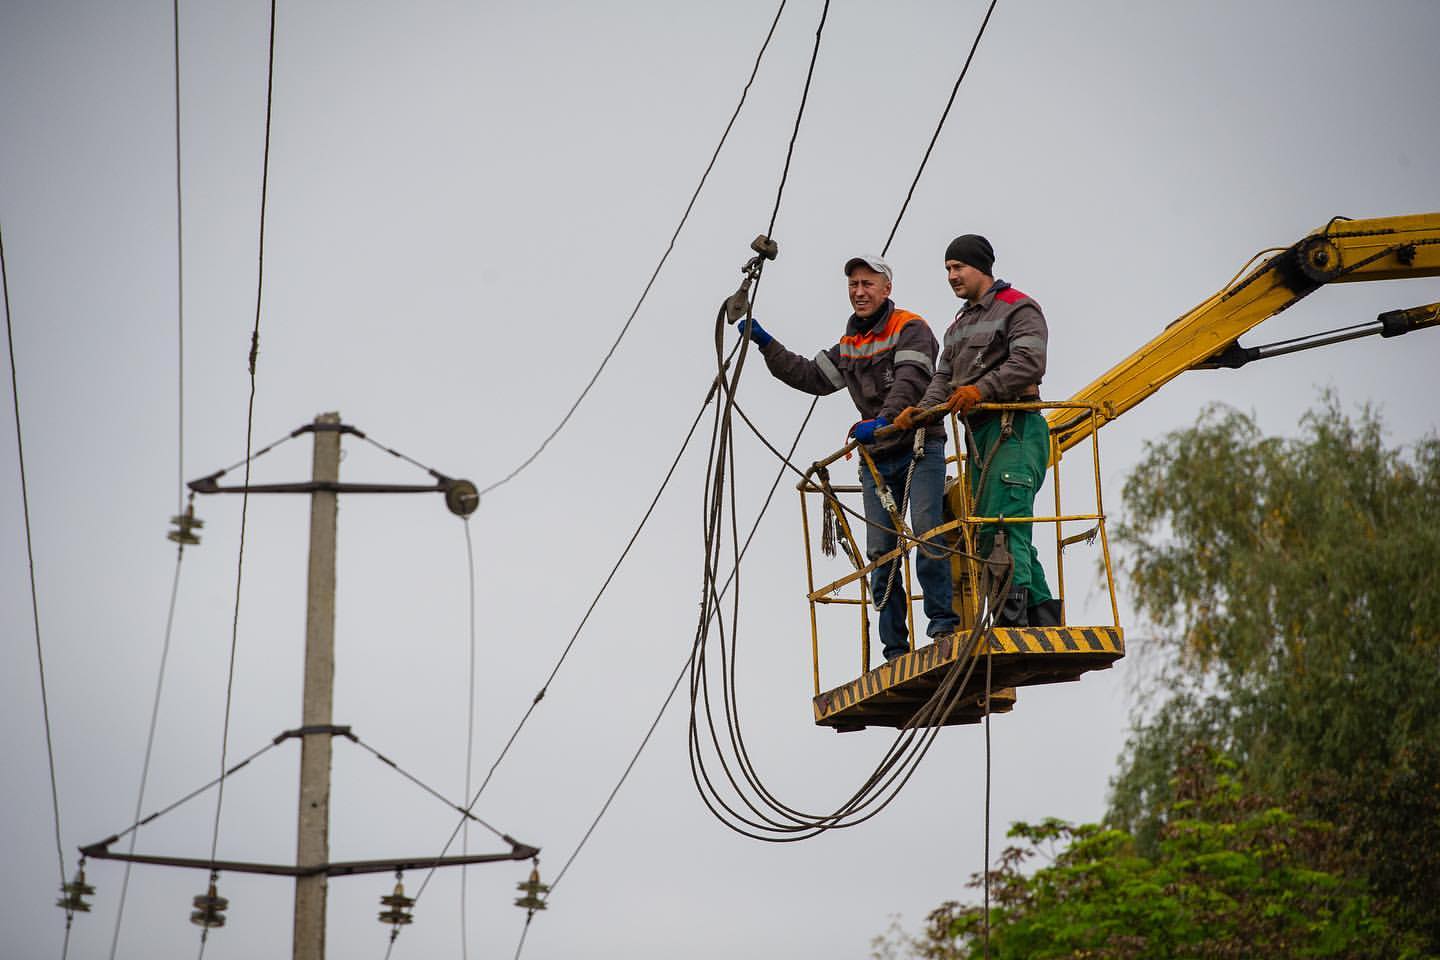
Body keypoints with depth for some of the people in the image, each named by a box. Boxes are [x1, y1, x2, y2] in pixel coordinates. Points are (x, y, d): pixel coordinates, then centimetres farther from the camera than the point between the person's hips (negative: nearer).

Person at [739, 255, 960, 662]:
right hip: (877, 460, 6)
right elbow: (810, 376, 22)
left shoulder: (910, 329, -5)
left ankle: (943, 622, -16)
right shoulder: (849, 345, 18)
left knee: (926, 530, -21)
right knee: (881, 552, 0)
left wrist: (883, 420, -36)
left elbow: (910, 380, -21)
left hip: (920, 449, -6)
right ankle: (895, 649, 2)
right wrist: (765, 344, 16)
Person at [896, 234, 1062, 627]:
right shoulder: (959, 325, 27)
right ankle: (1045, 619, 9)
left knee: (1001, 527, -19)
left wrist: (982, 388, -27)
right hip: (978, 433, 9)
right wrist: (922, 410, -3)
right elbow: (944, 377, 17)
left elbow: (1029, 363, -15)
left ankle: (1012, 619, -25)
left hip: (1014, 428, -9)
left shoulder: (1018, 308, 0)